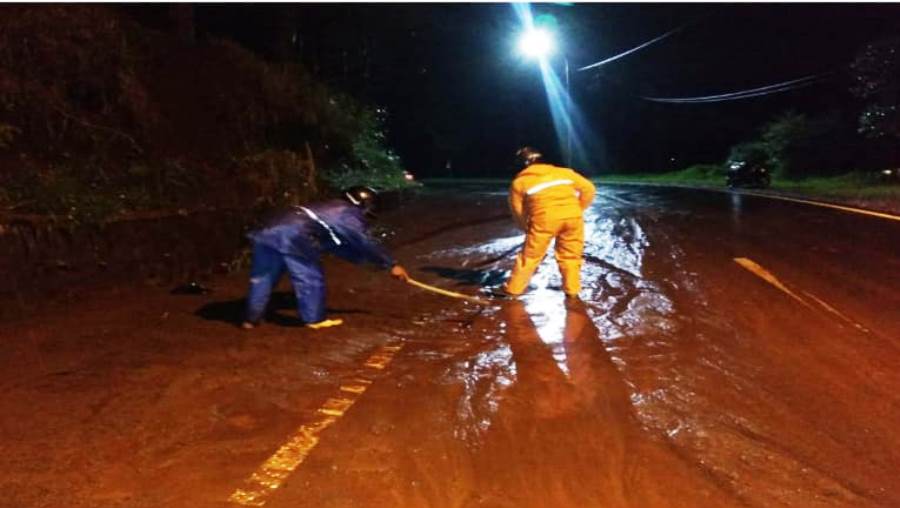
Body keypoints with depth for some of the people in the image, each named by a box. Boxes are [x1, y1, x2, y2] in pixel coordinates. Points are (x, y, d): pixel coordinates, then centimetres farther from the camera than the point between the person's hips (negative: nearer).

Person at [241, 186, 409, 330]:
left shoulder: (332, 210, 33)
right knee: (311, 278, 5)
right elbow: (366, 243, 5)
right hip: (294, 235, -9)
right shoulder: (350, 215, 7)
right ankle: (315, 319, 16)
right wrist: (392, 264, 11)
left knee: (263, 276, 16)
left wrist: (366, 258, 38)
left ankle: (252, 319, 24)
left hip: (270, 230, 9)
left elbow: (342, 246, 37)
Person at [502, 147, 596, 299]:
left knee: (530, 255, 12)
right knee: (570, 254, 19)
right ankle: (572, 290, 24)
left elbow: (517, 211, 21)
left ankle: (513, 289, 20)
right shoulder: (563, 172, 27)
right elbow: (589, 189, 19)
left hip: (544, 217, -2)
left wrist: (528, 229, 33)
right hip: (572, 214, 2)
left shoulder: (519, 181, 22)